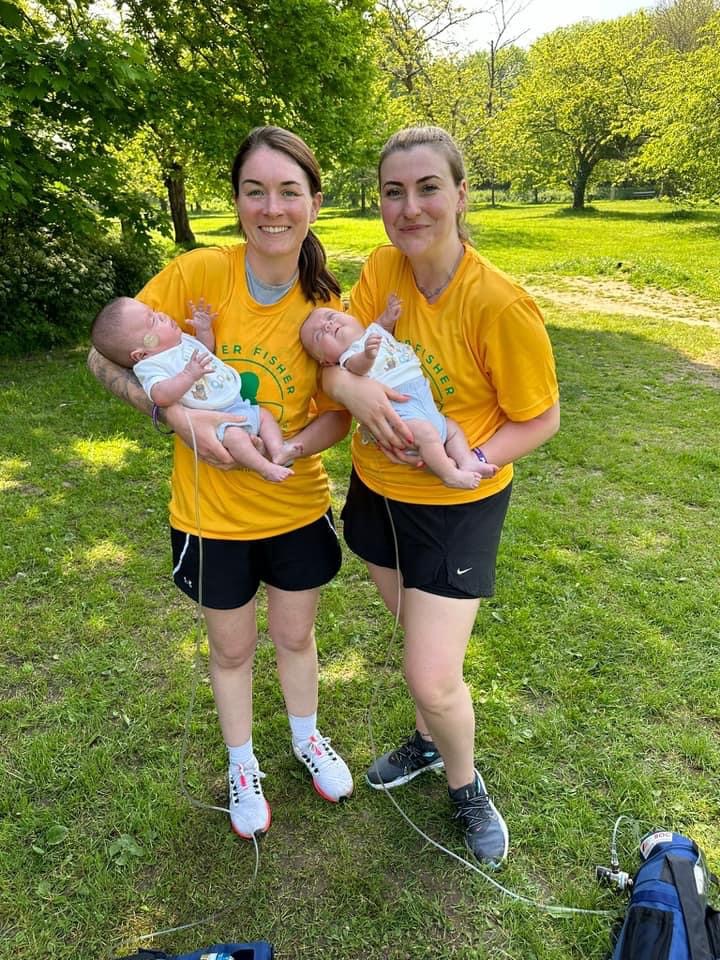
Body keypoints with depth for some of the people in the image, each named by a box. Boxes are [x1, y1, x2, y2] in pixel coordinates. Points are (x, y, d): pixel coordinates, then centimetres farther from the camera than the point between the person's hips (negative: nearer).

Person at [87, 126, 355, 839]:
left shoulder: (324, 305, -10)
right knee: (232, 647, 19)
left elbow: (338, 412, -4)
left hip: (297, 507, 2)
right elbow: (107, 357, -12)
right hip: (212, 514, -1)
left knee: (295, 635, 22)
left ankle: (306, 738, 52)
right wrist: (178, 416, -27)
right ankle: (242, 763, 47)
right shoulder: (198, 273, -17)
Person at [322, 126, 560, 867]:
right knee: (419, 636, 24)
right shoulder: (381, 269, -8)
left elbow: (541, 419, -14)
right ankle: (428, 743, 52)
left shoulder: (501, 306, -23)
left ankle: (466, 786, 30)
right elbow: (331, 358, -12)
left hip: (457, 507, -5)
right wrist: (355, 389, -34)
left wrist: (473, 460, -28)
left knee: (433, 678, -4)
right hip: (377, 491, 5)